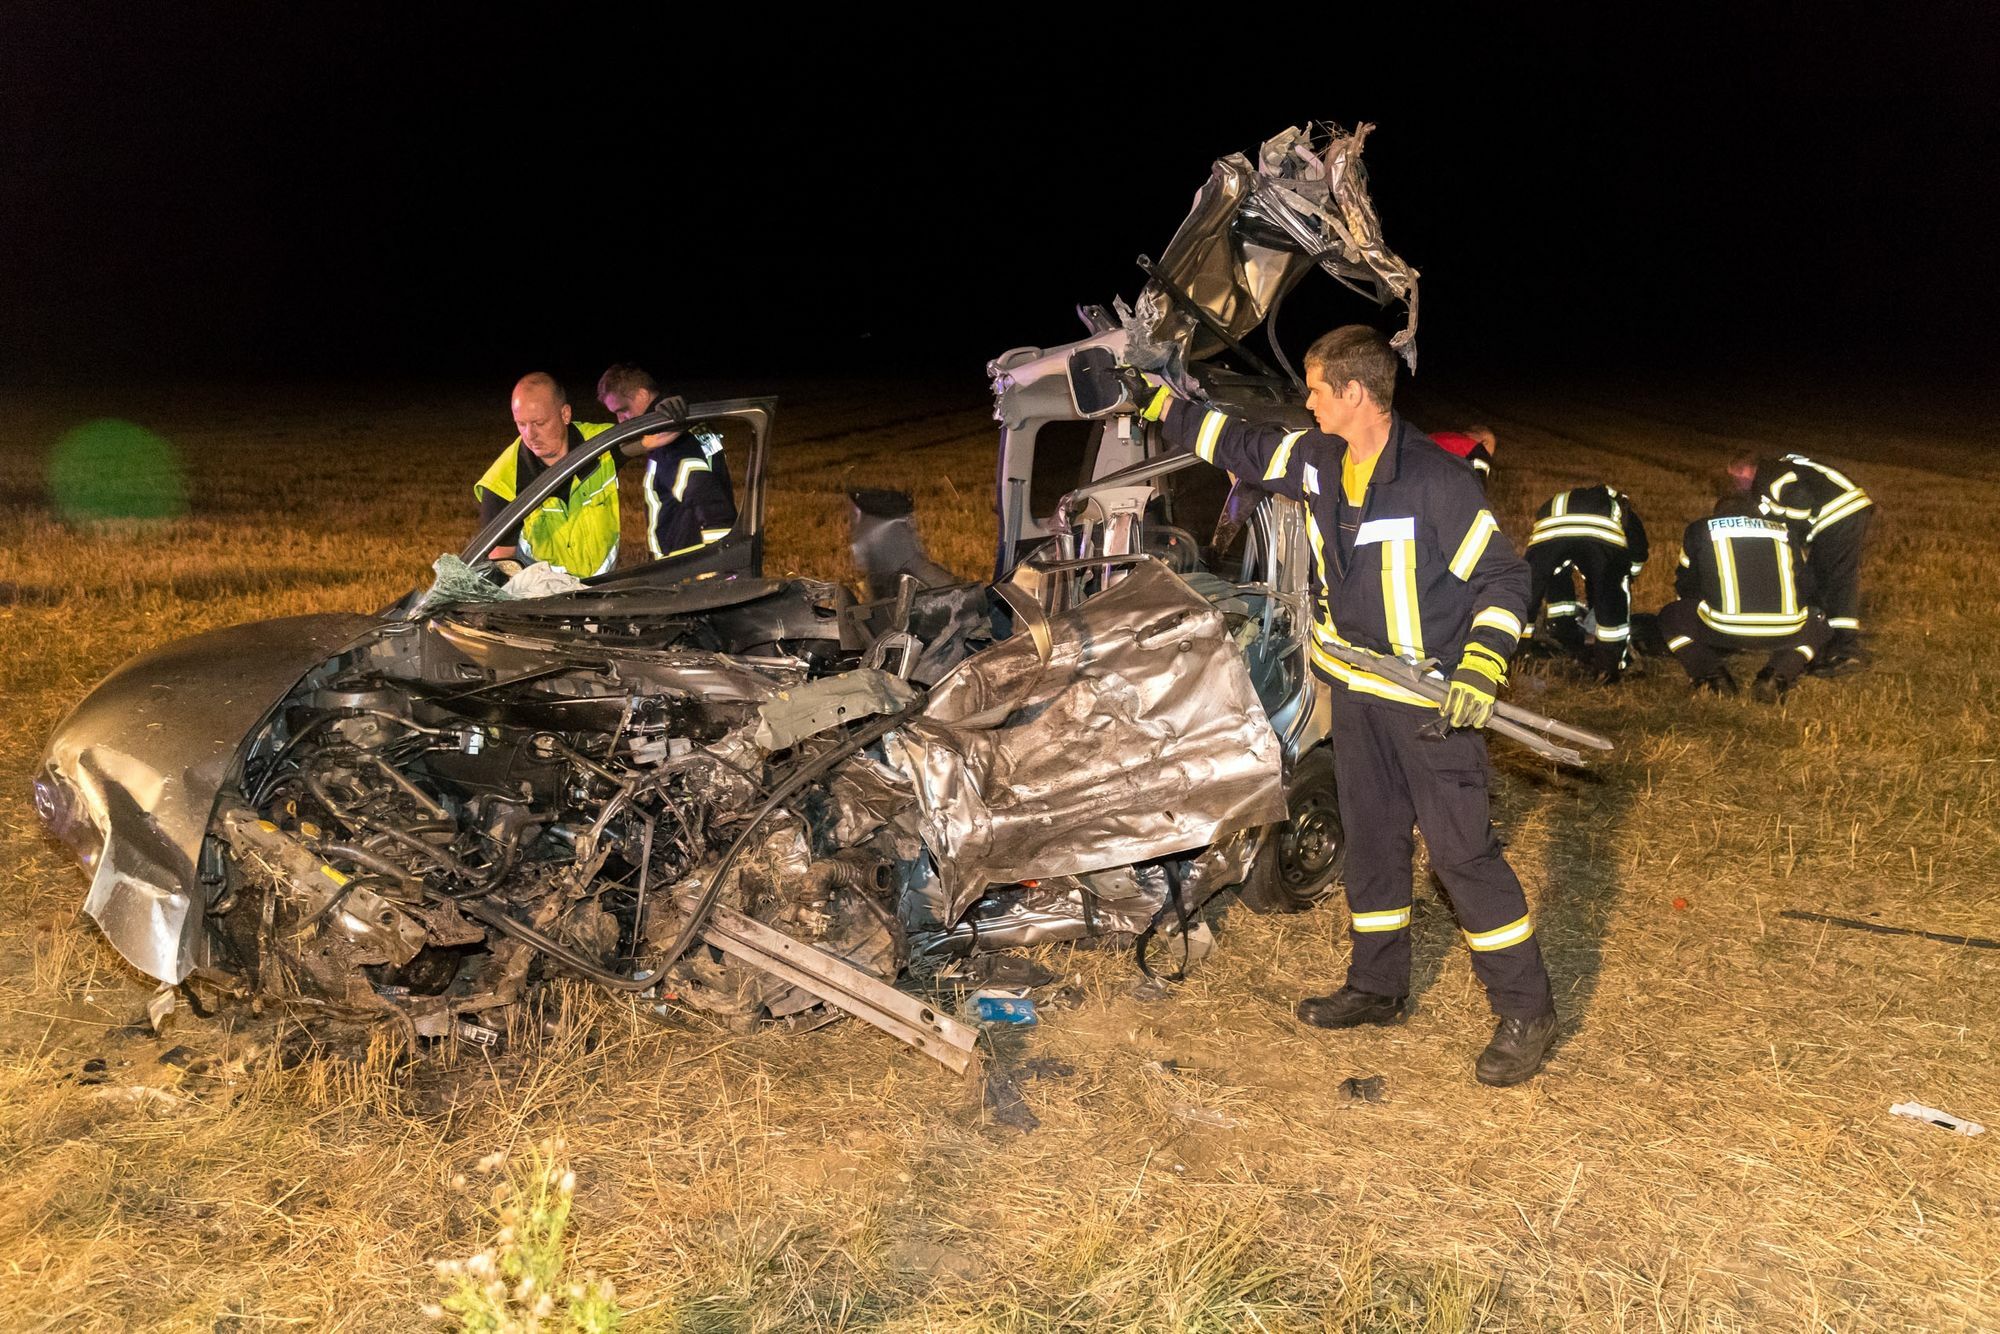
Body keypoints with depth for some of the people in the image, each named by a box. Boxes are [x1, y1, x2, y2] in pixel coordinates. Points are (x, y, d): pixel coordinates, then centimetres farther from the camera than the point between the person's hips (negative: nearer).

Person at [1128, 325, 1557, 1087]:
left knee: (1460, 848, -5)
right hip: (1357, 690, 8)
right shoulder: (1314, 460, 2)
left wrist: (1482, 666, -26)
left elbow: (1502, 575, -15)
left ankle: (1526, 1011, 7)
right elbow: (1235, 445, 18)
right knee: (1371, 838, 16)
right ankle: (1378, 988, 31)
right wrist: (1158, 403, 21)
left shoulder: (1435, 480, -20)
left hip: (1431, 701, -7)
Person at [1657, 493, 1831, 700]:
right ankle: (1779, 674, 6)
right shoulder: (1783, 532, 30)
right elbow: (1808, 588, 37)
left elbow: (1685, 587, 31)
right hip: (1786, 630, 2)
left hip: (1723, 628, -1)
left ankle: (1711, 673, 4)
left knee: (1670, 617, 27)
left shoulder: (1701, 529, 25)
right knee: (1818, 627, 35)